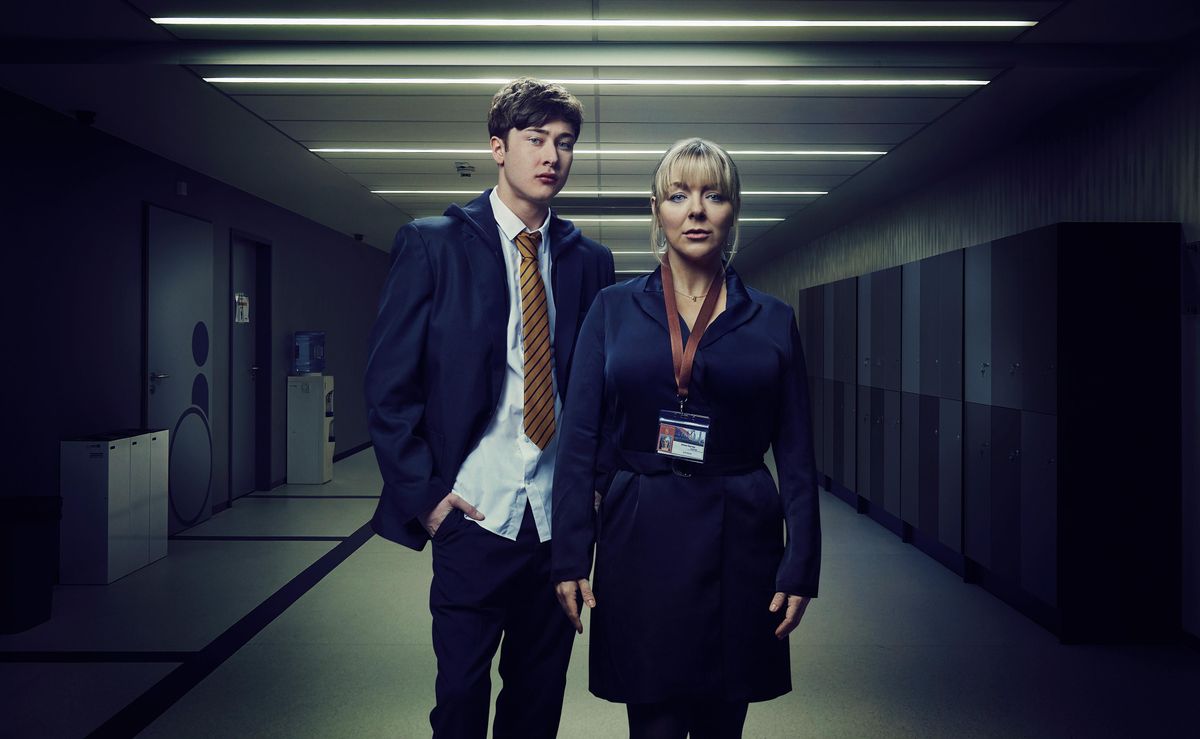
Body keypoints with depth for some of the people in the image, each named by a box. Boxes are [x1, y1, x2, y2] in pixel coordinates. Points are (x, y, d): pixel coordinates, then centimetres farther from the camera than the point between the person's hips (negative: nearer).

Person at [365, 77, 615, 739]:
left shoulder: (590, 260, 8)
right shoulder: (432, 244, -2)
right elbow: (388, 384, -4)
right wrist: (424, 495, -9)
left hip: (563, 516, 3)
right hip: (475, 513, -3)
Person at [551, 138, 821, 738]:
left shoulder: (772, 320, 4)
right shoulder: (614, 309, 3)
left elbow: (796, 455, 4)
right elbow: (578, 440, 0)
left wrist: (800, 566, -2)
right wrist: (569, 557, -5)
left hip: (737, 542, 1)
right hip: (639, 539, 0)